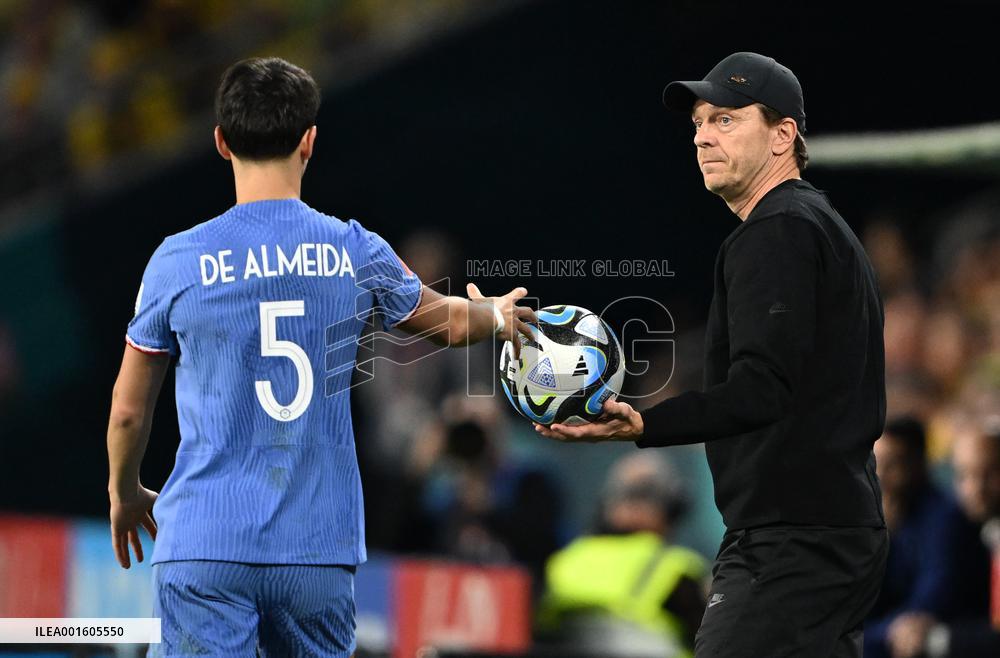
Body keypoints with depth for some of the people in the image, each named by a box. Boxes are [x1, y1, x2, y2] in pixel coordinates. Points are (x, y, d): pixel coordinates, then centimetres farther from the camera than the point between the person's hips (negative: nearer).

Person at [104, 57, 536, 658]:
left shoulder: (180, 260, -3)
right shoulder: (357, 253, 2)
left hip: (206, 546, -2)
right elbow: (449, 322, 22)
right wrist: (497, 315, 46)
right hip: (321, 549, 2)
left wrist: (125, 494, 28)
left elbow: (129, 409, 8)